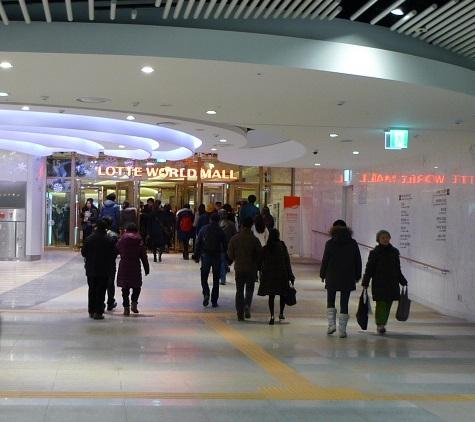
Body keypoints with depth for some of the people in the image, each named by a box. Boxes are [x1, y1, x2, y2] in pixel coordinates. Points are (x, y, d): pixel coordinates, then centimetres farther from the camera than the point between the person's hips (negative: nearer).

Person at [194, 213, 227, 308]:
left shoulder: (204, 229, 1)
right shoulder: (220, 231, -2)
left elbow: (198, 243, 1)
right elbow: (225, 246, -2)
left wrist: (197, 256, 5)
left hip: (205, 255, 0)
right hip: (217, 256, 0)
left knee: (204, 277, 10)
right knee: (216, 280, 8)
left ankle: (206, 294, -15)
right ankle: (214, 301, 7)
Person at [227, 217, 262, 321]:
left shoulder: (234, 239, -5)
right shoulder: (254, 240, -10)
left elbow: (230, 255, 0)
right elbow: (260, 255, -7)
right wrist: (258, 266, 10)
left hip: (239, 268, 1)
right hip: (251, 269, -1)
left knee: (239, 290, 11)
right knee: (249, 289, 14)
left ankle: (240, 312, 7)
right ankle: (247, 305, -12)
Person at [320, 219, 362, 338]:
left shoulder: (330, 243, -6)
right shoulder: (353, 243, 2)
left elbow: (325, 260, -4)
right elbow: (358, 261, 6)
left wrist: (322, 274, 7)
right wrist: (357, 276, 14)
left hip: (332, 277, -2)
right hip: (348, 279, 2)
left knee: (330, 301, 15)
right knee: (344, 303, 4)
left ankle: (331, 324, 2)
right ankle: (342, 329, 2)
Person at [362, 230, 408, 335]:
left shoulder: (394, 252, 10)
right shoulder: (374, 253, -2)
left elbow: (398, 269, 18)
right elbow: (369, 269, -2)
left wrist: (402, 281, 17)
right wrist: (365, 283, -7)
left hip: (392, 284, 4)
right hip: (379, 284, -4)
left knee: (388, 304, 6)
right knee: (381, 304, -11)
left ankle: (382, 324, 17)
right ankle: (380, 325, -8)